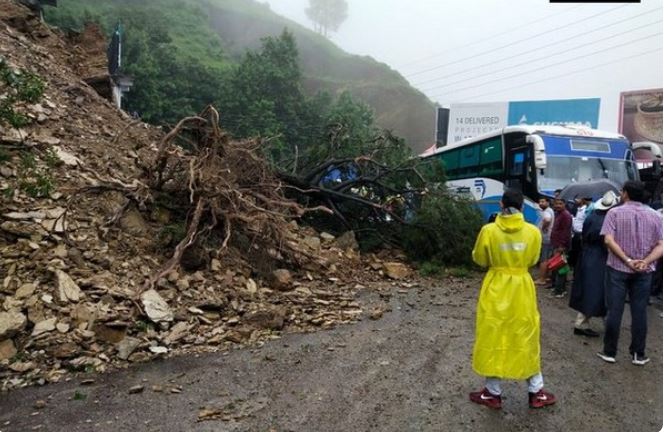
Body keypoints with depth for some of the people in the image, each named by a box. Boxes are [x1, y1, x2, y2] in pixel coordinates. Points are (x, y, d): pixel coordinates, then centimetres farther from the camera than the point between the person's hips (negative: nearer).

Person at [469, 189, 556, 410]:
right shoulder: (533, 232, -8)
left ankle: (493, 393, 18)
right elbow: (532, 260, 5)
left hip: (495, 289, -2)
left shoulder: (489, 230, -14)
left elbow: (479, 259, -1)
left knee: (493, 338, 9)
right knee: (526, 338, 15)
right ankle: (536, 392, 25)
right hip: (522, 289, 2)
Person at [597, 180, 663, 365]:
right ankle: (638, 354, 15)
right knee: (640, 312, 8)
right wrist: (645, 262, -14)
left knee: (614, 311, 3)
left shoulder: (615, 213, -4)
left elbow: (609, 240, -15)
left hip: (617, 268, -2)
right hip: (644, 272, 2)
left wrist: (627, 260, -15)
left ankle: (609, 352, 10)